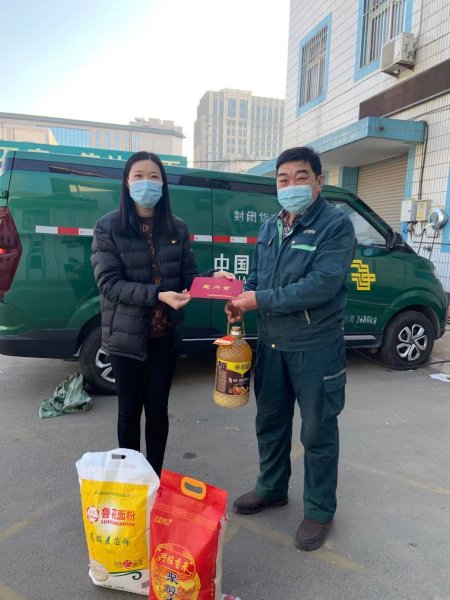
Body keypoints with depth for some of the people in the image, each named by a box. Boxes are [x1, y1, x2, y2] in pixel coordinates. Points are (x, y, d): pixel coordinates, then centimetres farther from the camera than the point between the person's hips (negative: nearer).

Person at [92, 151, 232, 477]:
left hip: (166, 335, 2)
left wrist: (211, 278, -18)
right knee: (130, 410, 12)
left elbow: (188, 277, 3)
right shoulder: (108, 227, -7)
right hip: (127, 336, -2)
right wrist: (157, 295, -27)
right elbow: (109, 284, -15)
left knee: (158, 408, 13)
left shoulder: (177, 228, 3)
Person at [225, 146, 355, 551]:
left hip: (316, 349, -6)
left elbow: (322, 285, -24)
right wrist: (242, 296, -6)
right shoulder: (271, 228, 9)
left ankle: (320, 510, 31)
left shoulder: (336, 225, -14)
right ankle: (272, 489, 43)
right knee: (270, 422, 20)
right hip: (271, 344, 7)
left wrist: (260, 300, -21)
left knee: (318, 433, 9)